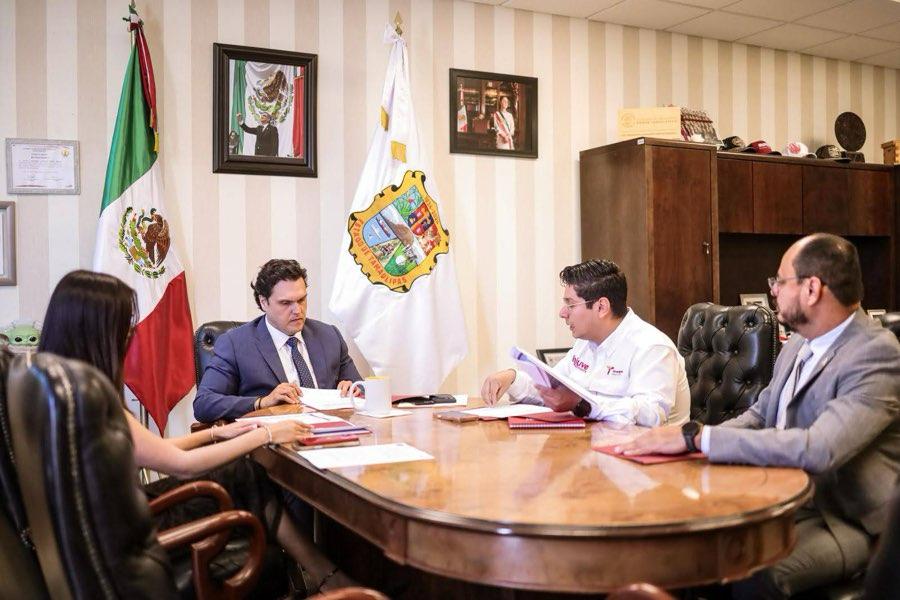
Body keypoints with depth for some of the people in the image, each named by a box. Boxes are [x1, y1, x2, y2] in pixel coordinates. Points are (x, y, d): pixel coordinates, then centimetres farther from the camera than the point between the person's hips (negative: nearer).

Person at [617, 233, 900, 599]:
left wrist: (696, 437, -30)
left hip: (842, 520, -7)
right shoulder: (800, 342, 7)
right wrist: (687, 439, -7)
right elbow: (759, 416, 13)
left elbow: (818, 450, -31)